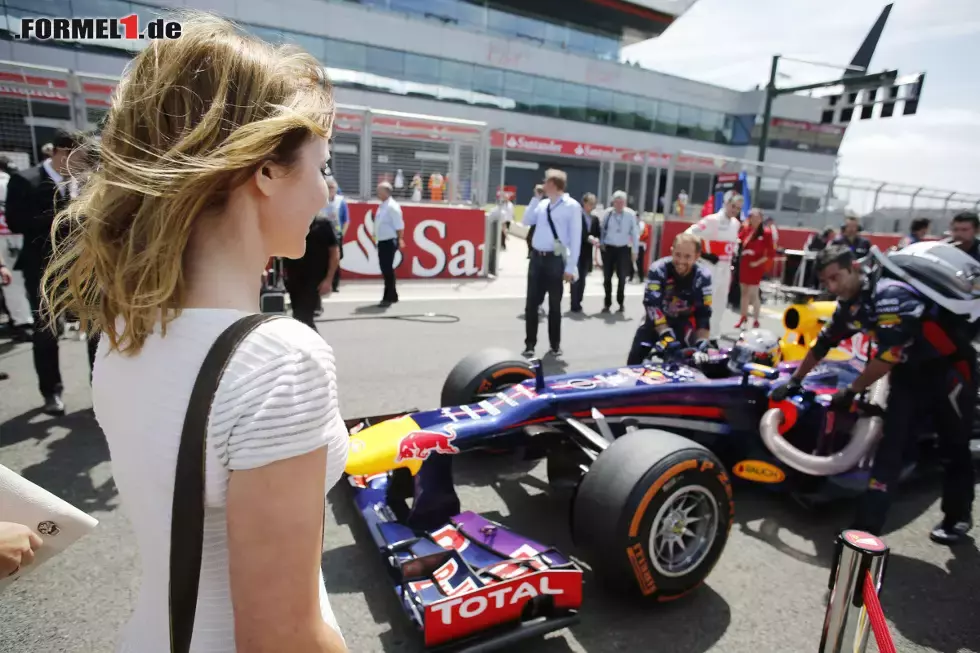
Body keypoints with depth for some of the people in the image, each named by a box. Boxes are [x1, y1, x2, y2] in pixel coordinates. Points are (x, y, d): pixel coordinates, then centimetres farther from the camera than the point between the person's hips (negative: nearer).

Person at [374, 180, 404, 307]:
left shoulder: (392, 206, -14)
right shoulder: (382, 206, 14)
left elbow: (399, 225, -16)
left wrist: (400, 240, -16)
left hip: (389, 242, -10)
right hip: (382, 241, 10)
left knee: (388, 270, -7)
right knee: (385, 269, 13)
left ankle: (388, 297, 0)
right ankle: (392, 296, 23)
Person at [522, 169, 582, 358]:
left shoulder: (572, 206, -6)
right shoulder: (543, 204, 11)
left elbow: (575, 238, -9)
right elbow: (526, 221, 19)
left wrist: (570, 267, -12)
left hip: (555, 260, -5)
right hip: (537, 257, 5)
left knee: (554, 304, 8)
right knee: (531, 303, 5)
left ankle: (555, 344, 23)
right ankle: (530, 344, 15)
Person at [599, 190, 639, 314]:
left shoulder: (631, 215, -8)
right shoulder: (608, 213, -8)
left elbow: (635, 233, -3)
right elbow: (602, 229, 0)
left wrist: (635, 251, -2)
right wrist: (601, 243, -7)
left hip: (623, 249, 0)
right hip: (608, 248, 1)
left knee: (622, 277, 8)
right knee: (607, 277, 6)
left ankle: (621, 303, 24)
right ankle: (607, 303, 19)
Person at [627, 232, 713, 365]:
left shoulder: (703, 276, -19)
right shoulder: (658, 269, -25)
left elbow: (704, 312, -17)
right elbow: (652, 304, -29)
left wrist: (702, 341, -28)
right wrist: (665, 334, -37)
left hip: (685, 322, 2)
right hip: (658, 320, -1)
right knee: (636, 356, -12)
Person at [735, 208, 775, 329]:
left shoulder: (766, 233, -10)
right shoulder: (745, 229, 3)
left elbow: (771, 253, -9)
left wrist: (758, 262, -13)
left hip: (755, 266, -5)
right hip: (743, 264, 5)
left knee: (753, 294, -2)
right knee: (744, 292, 14)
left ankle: (756, 321, 9)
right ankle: (743, 317, 29)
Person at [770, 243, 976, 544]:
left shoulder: (890, 294, -28)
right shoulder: (849, 306, -4)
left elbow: (889, 354, -30)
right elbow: (823, 343, 9)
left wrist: (851, 391, -19)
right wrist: (795, 381, 15)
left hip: (950, 369, -6)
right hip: (908, 373, 6)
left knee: (955, 448, 9)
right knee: (889, 447, -2)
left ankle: (957, 517, 32)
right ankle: (868, 525, -4)